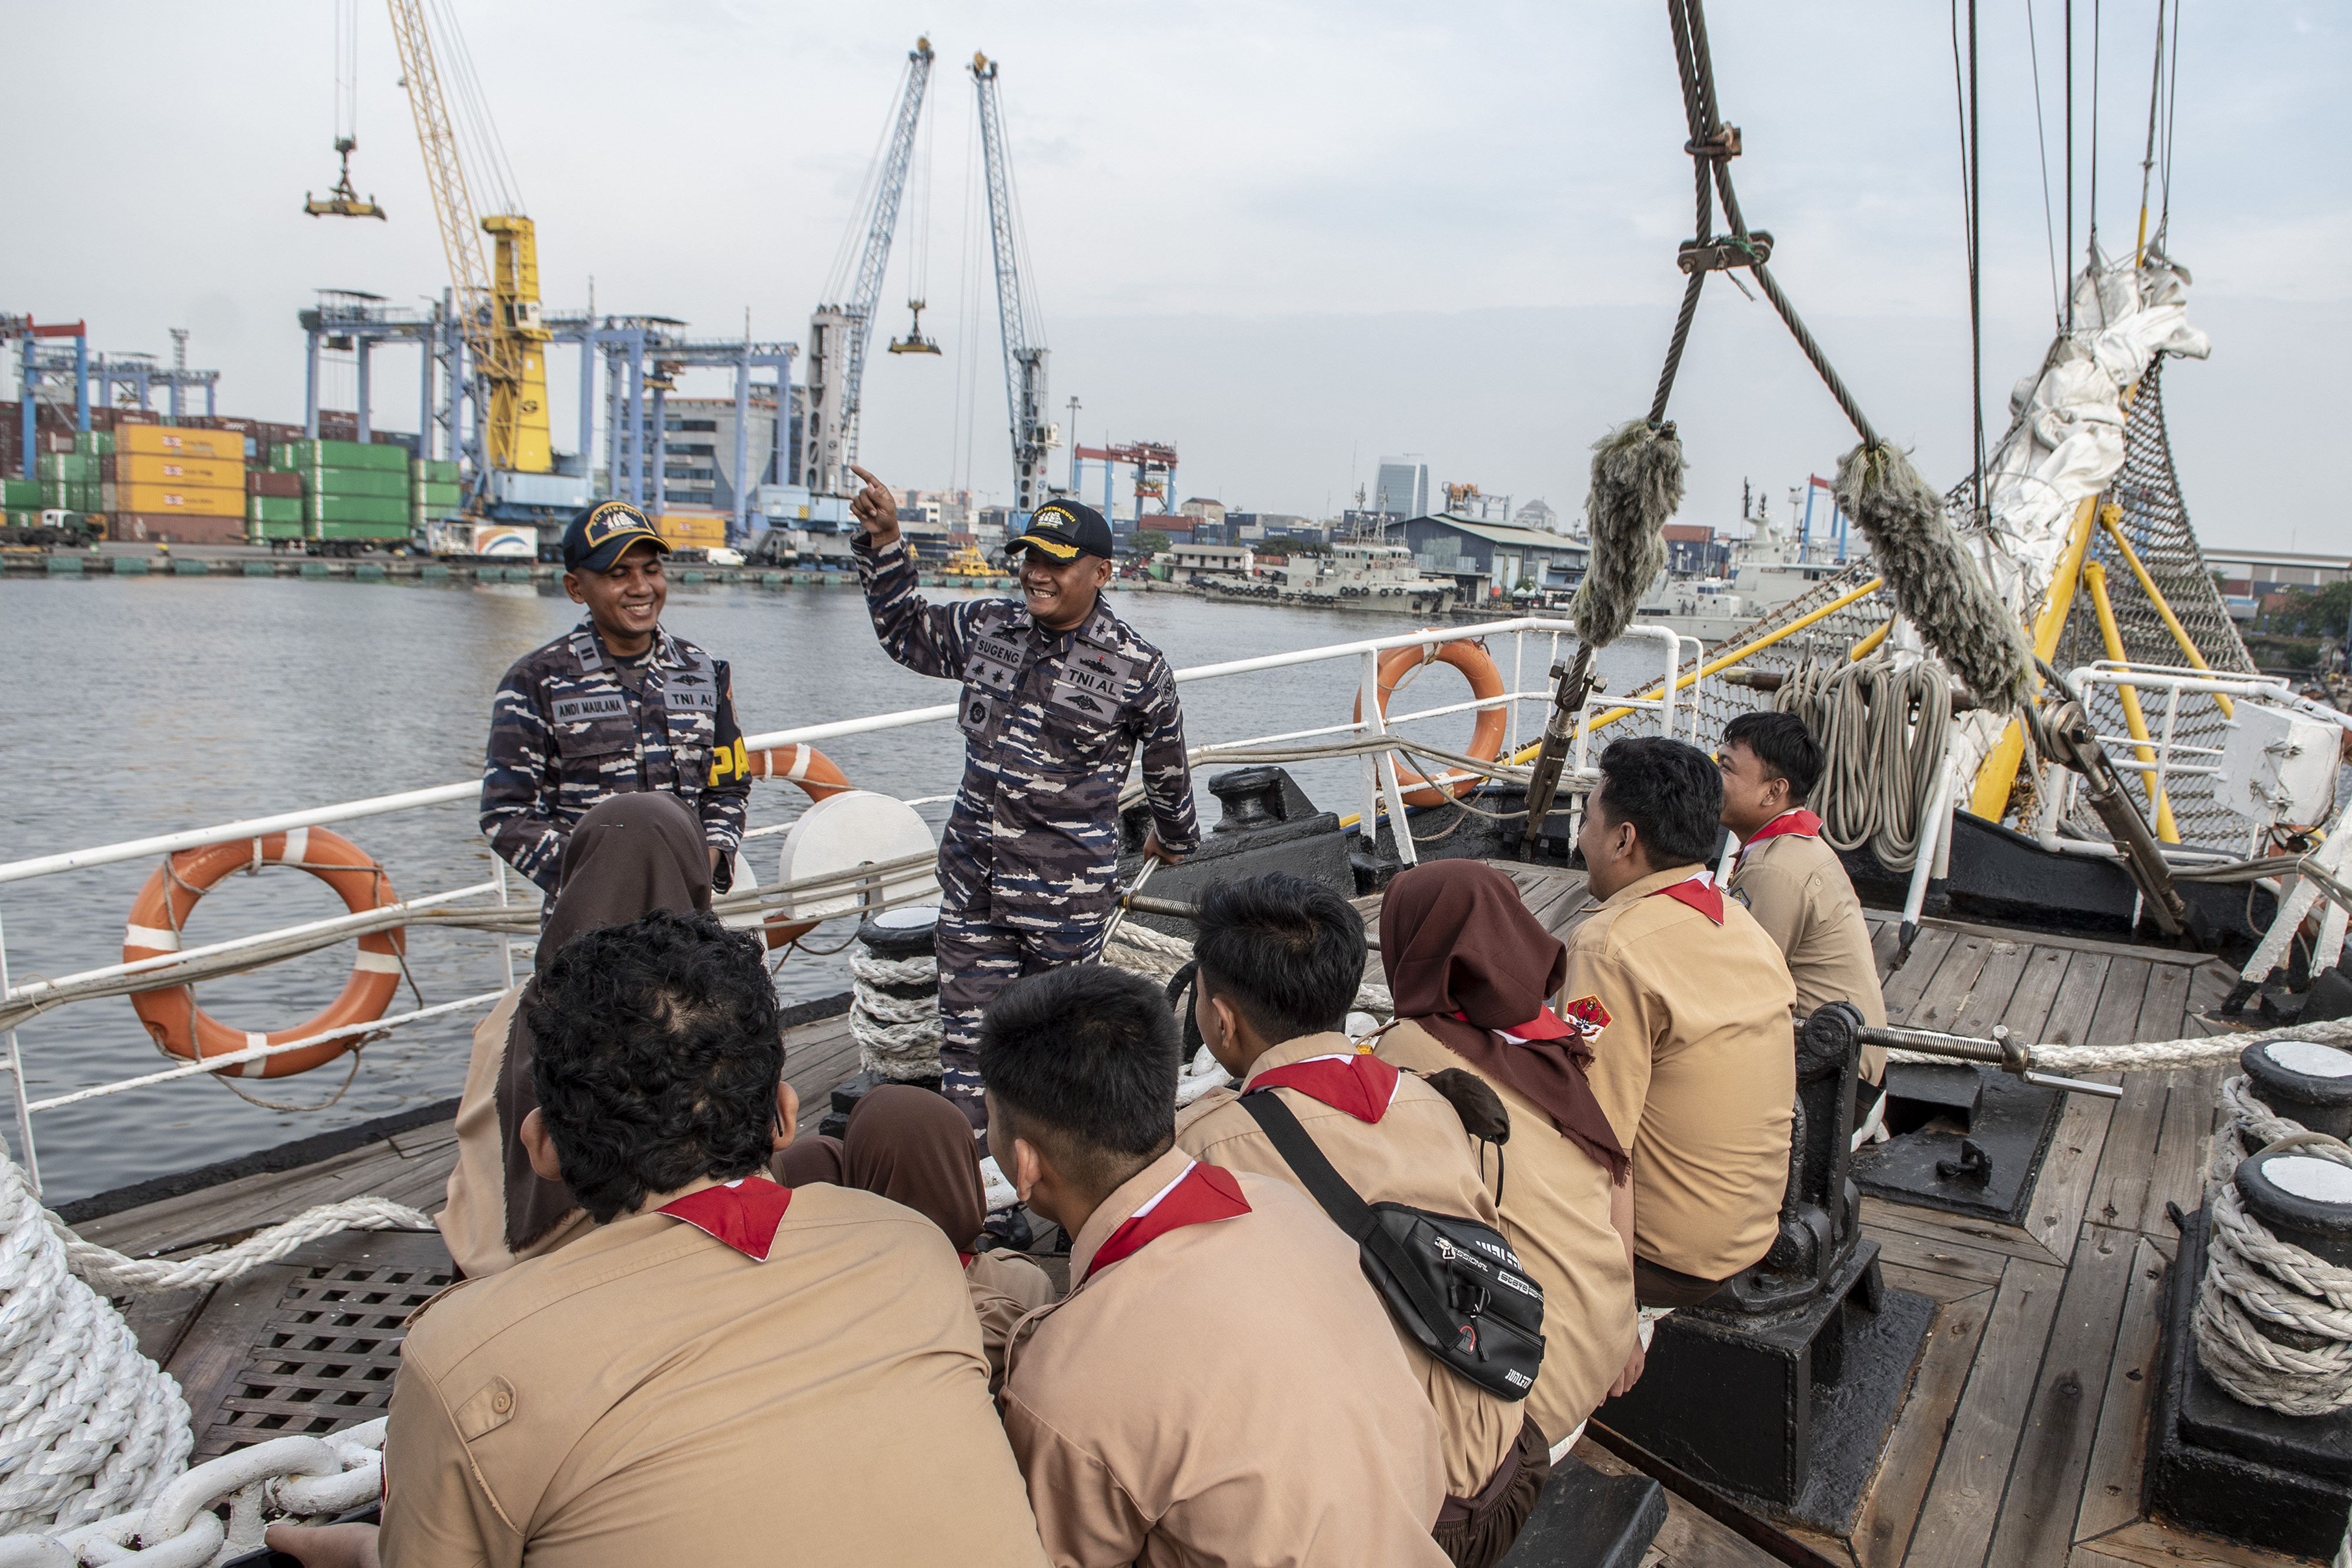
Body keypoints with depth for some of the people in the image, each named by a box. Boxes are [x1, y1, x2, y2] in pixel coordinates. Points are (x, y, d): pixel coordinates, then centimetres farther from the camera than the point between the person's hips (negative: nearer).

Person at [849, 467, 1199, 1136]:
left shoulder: (1139, 669, -7)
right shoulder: (987, 627, 4)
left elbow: (1167, 763, 8)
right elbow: (904, 632, 21)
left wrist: (1174, 837, 23)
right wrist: (884, 541, 10)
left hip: (1067, 888, -4)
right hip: (973, 874, 4)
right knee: (966, 1030, 8)